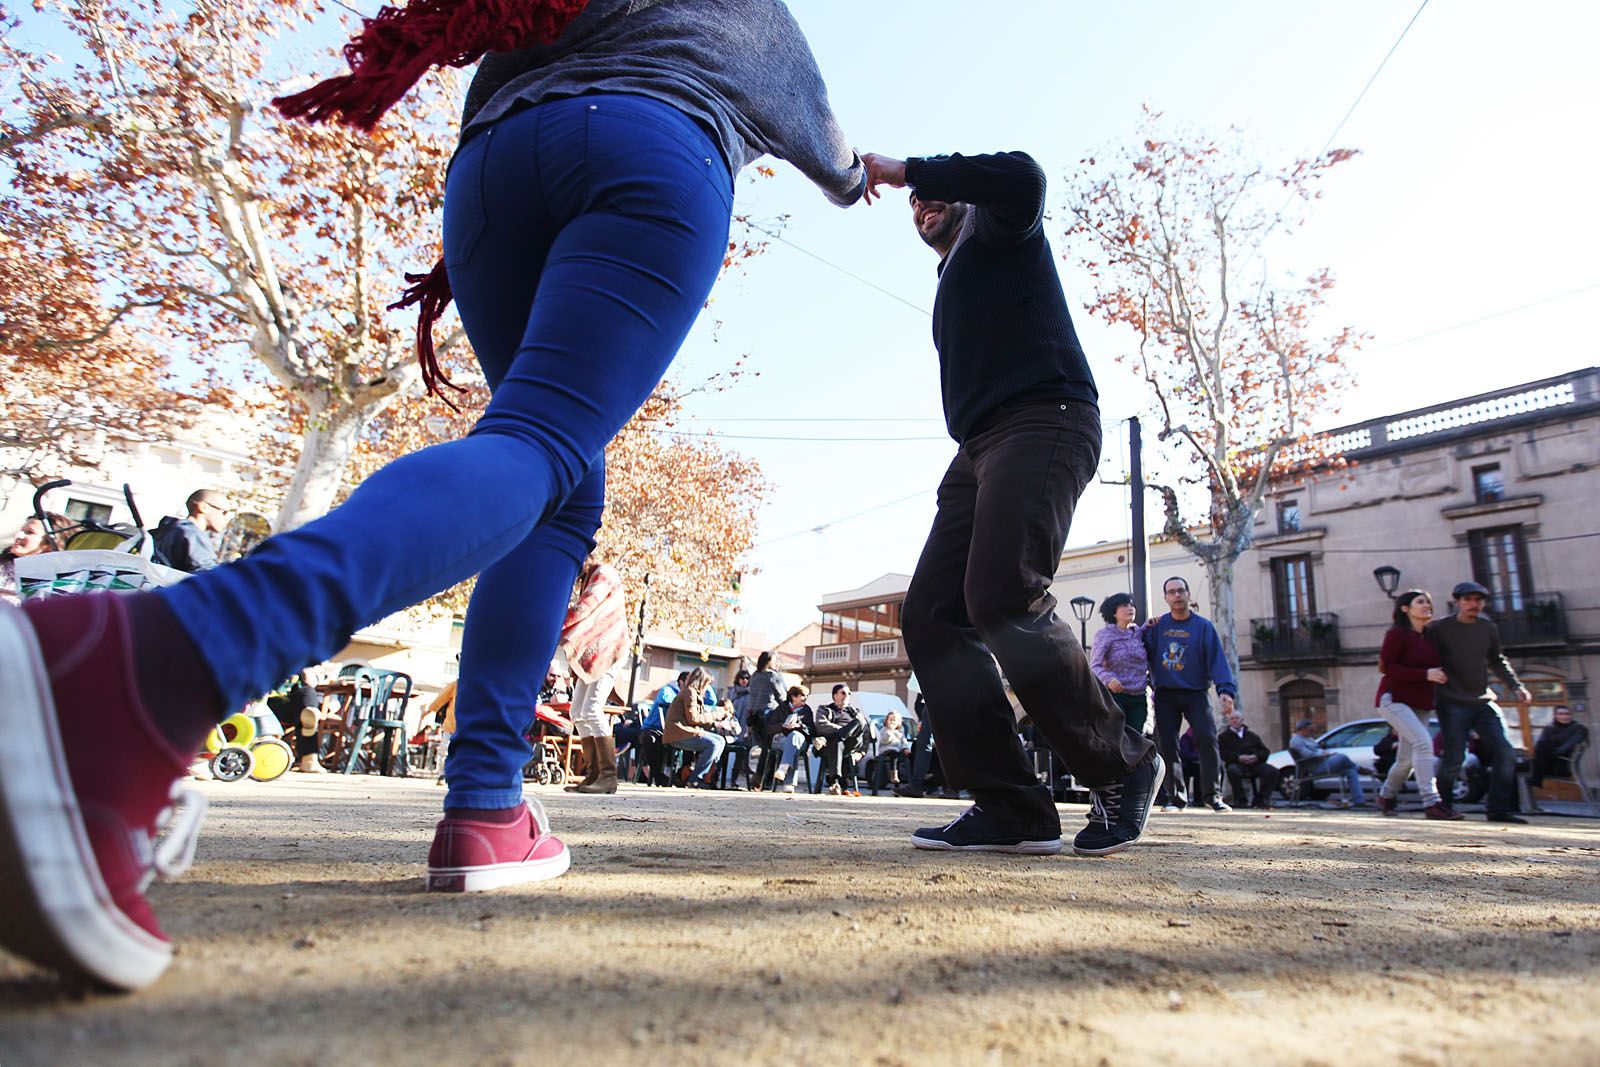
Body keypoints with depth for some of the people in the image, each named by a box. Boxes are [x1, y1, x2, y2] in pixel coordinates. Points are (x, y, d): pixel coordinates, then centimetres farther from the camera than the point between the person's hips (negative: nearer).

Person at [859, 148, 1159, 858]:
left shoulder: (997, 230, 15)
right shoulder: (952, 292, 35)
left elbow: (1022, 177, -9)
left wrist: (907, 169, -2)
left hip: (1043, 421, -8)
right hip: (979, 448, 9)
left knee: (1002, 597, -28)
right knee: (931, 615, -8)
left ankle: (1121, 767, -9)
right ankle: (1012, 810, -9)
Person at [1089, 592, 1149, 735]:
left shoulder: (1139, 632, 9)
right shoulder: (1105, 634, -6)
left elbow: (1148, 662, 19)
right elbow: (1095, 665, -13)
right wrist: (1109, 680, -32)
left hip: (1138, 697, 5)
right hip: (1115, 696, -5)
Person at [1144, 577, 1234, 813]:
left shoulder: (1203, 625, -1)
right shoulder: (1157, 626, 7)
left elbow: (1217, 659, -11)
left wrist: (1225, 690, -24)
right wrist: (1145, 631, -11)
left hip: (1196, 693, -2)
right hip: (1164, 695, 2)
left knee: (1207, 739, -14)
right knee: (1166, 744, 0)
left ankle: (1212, 794, -4)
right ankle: (1175, 796, 9)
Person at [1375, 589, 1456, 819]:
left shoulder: (1430, 635, 13)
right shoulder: (1397, 634, -9)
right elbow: (1387, 666, -16)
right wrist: (1425, 674, -22)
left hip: (1420, 704, 7)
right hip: (1394, 699, -7)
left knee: (1407, 759, 9)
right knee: (1423, 741, -25)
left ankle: (1386, 794, 30)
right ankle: (1431, 802, -24)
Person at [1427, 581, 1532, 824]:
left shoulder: (1489, 629, 10)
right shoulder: (1439, 628, -7)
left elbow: (1497, 660, 24)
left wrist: (1516, 686, 16)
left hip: (1483, 702, 6)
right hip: (1452, 704, -6)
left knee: (1506, 753, -3)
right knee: (1453, 758, -8)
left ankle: (1499, 808, 6)